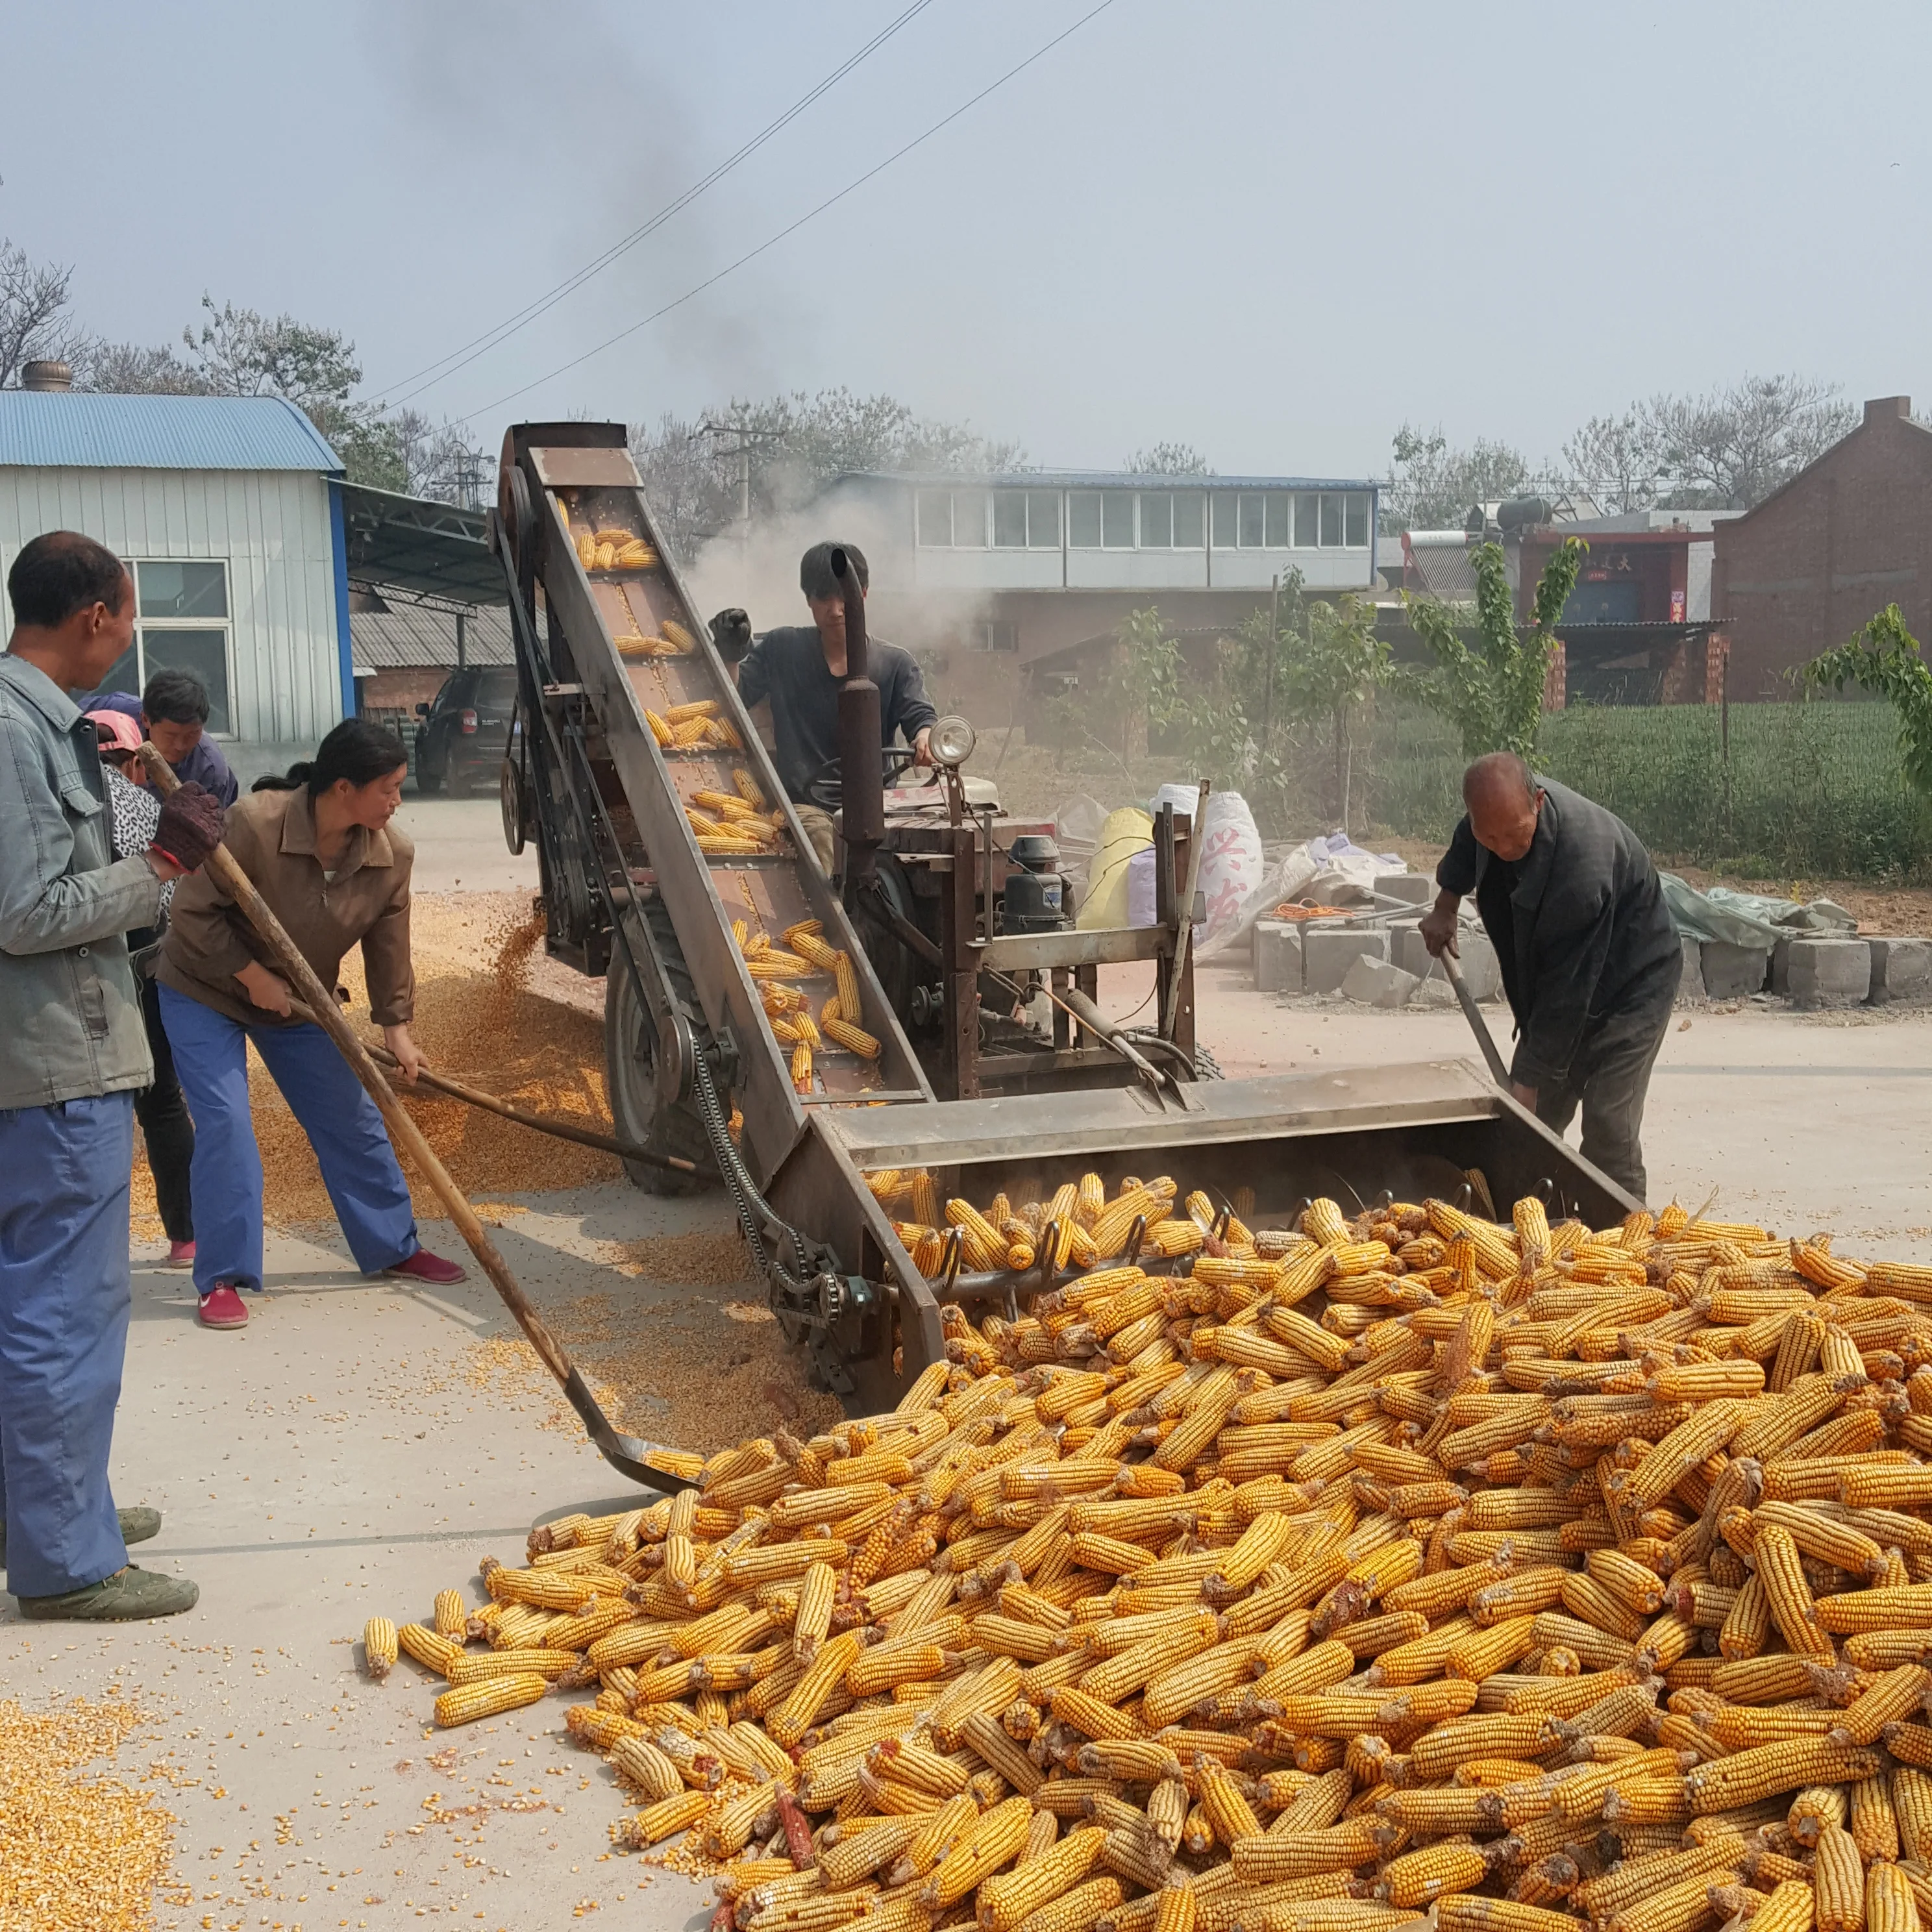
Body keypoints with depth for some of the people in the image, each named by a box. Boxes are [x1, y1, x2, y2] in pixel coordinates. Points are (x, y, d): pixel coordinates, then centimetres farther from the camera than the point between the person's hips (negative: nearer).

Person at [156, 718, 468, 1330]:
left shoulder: (392, 855, -17)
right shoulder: (253, 824, -32)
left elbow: (388, 949, -5)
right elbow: (194, 912, -24)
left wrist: (396, 1025, -3)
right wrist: (252, 975, -25)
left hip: (300, 1002, 5)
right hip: (204, 992, -5)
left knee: (353, 1121, 6)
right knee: (224, 1123, -14)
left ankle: (394, 1247, 22)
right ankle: (223, 1279, -4)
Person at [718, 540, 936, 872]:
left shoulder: (896, 664, 10)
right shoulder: (781, 649, 12)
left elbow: (920, 716, -3)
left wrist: (926, 737, -29)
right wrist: (730, 657, -10)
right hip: (804, 805, 0)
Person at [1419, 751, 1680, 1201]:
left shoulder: (1583, 863, -39)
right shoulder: (1502, 803, -16)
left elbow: (1568, 988, -33)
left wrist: (1527, 1077, -29)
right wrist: (1446, 903, 13)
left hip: (1632, 986, -8)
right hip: (1548, 986, 8)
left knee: (1607, 1127, -16)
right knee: (1538, 1118, 8)